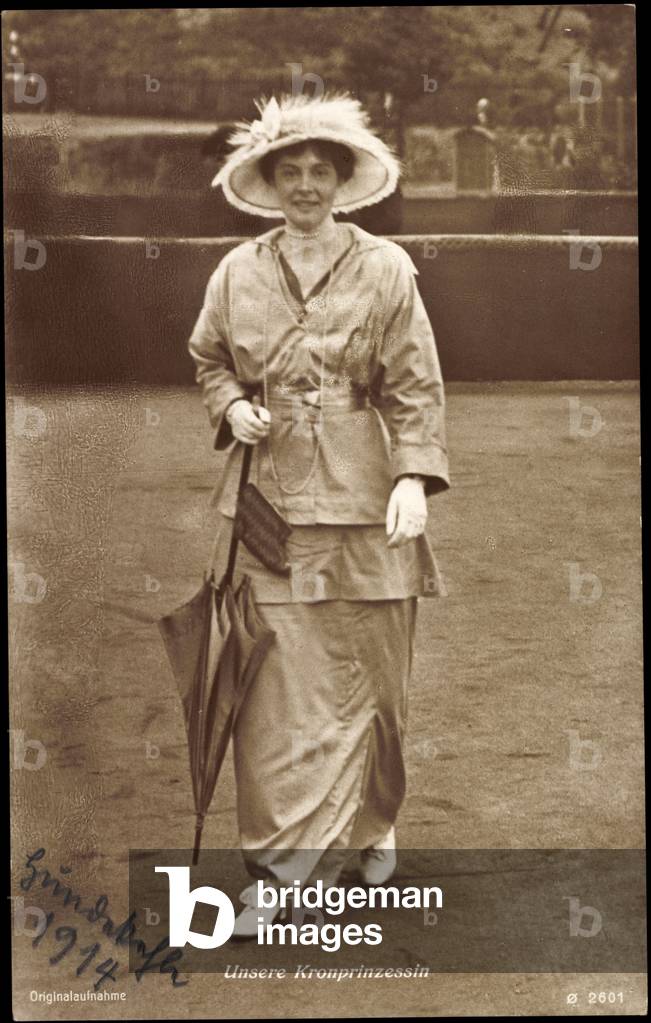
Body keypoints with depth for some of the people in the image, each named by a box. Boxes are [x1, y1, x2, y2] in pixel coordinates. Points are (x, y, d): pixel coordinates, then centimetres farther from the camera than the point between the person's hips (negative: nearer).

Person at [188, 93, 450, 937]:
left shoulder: (387, 269, 1)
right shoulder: (237, 273, 7)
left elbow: (416, 388, -2)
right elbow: (208, 359, 21)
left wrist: (414, 477, -13)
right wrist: (233, 407, 0)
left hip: (365, 504, -1)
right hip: (268, 503, 1)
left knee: (368, 679, 9)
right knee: (275, 692, -2)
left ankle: (371, 827, 33)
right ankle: (281, 869, 6)